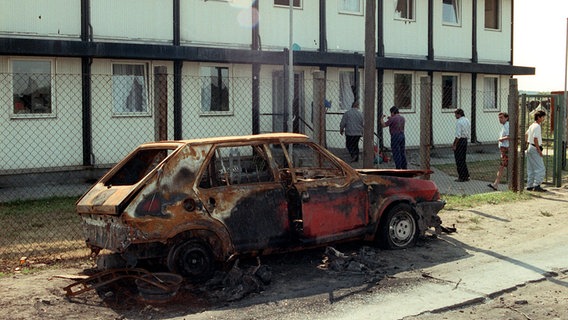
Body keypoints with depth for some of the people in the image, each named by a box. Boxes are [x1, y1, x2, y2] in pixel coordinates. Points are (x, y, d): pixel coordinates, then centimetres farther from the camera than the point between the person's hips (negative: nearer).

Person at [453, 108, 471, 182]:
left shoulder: (459, 122, -14)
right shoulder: (467, 121, 14)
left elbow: (458, 135, -19)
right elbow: (469, 133, 17)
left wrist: (454, 145, -16)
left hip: (460, 140, -9)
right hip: (465, 140, 9)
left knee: (459, 160, -2)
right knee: (463, 159, 17)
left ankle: (461, 177, 0)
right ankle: (466, 176, 19)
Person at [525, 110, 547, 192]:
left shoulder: (532, 126, 14)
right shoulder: (537, 126, -15)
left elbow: (526, 134, 27)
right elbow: (535, 139, -21)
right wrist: (539, 150, -17)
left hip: (530, 148, 10)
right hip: (535, 149, -10)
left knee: (531, 169, 12)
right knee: (540, 169, -9)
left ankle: (529, 186, 15)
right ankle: (536, 186, -13)